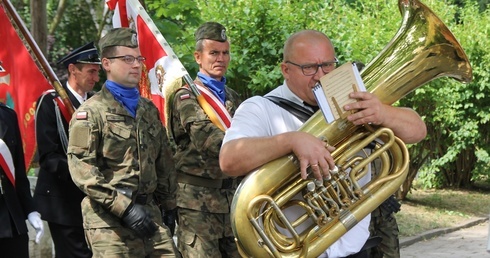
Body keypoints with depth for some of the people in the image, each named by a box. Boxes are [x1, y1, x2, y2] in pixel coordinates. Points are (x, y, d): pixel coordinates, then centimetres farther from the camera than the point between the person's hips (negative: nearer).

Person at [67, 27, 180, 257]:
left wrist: (169, 205, 16)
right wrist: (124, 206, -18)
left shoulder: (149, 110, 18)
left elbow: (164, 162, 23)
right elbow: (81, 169, -14)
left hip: (150, 213, 6)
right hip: (108, 218, -6)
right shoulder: (91, 112, -4)